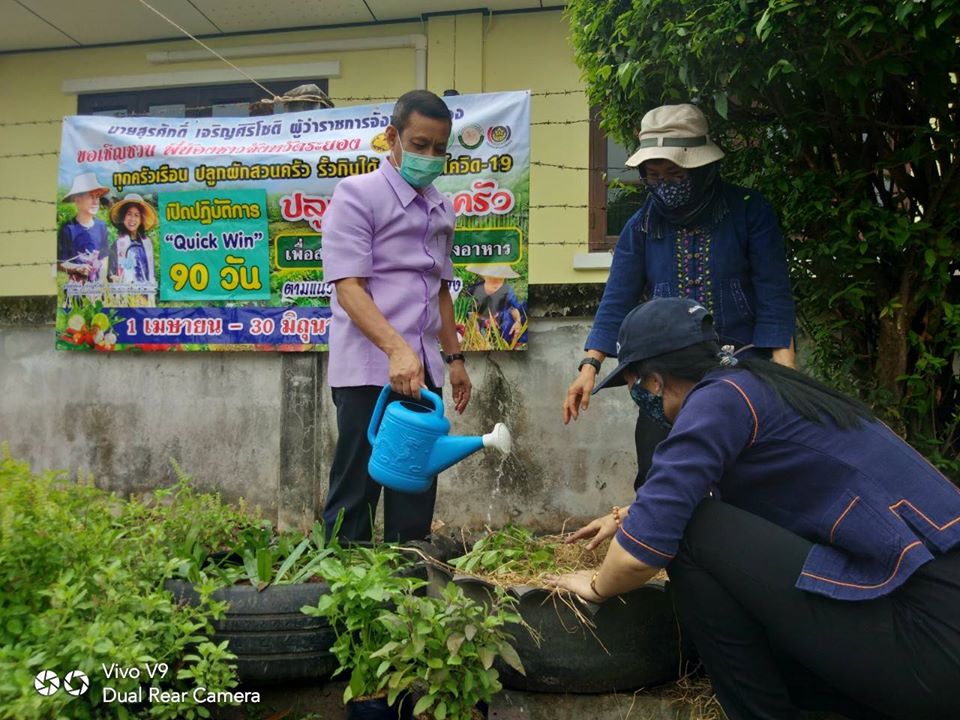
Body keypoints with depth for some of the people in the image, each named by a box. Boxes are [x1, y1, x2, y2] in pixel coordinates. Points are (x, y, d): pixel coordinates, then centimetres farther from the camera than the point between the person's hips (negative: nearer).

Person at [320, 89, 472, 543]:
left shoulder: (441, 208, 15)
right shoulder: (356, 194, -5)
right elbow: (348, 287, -15)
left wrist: (454, 357, 19)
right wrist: (397, 349, -28)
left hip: (423, 372, 7)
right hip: (368, 370, -6)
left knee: (415, 497, 11)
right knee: (355, 496, 0)